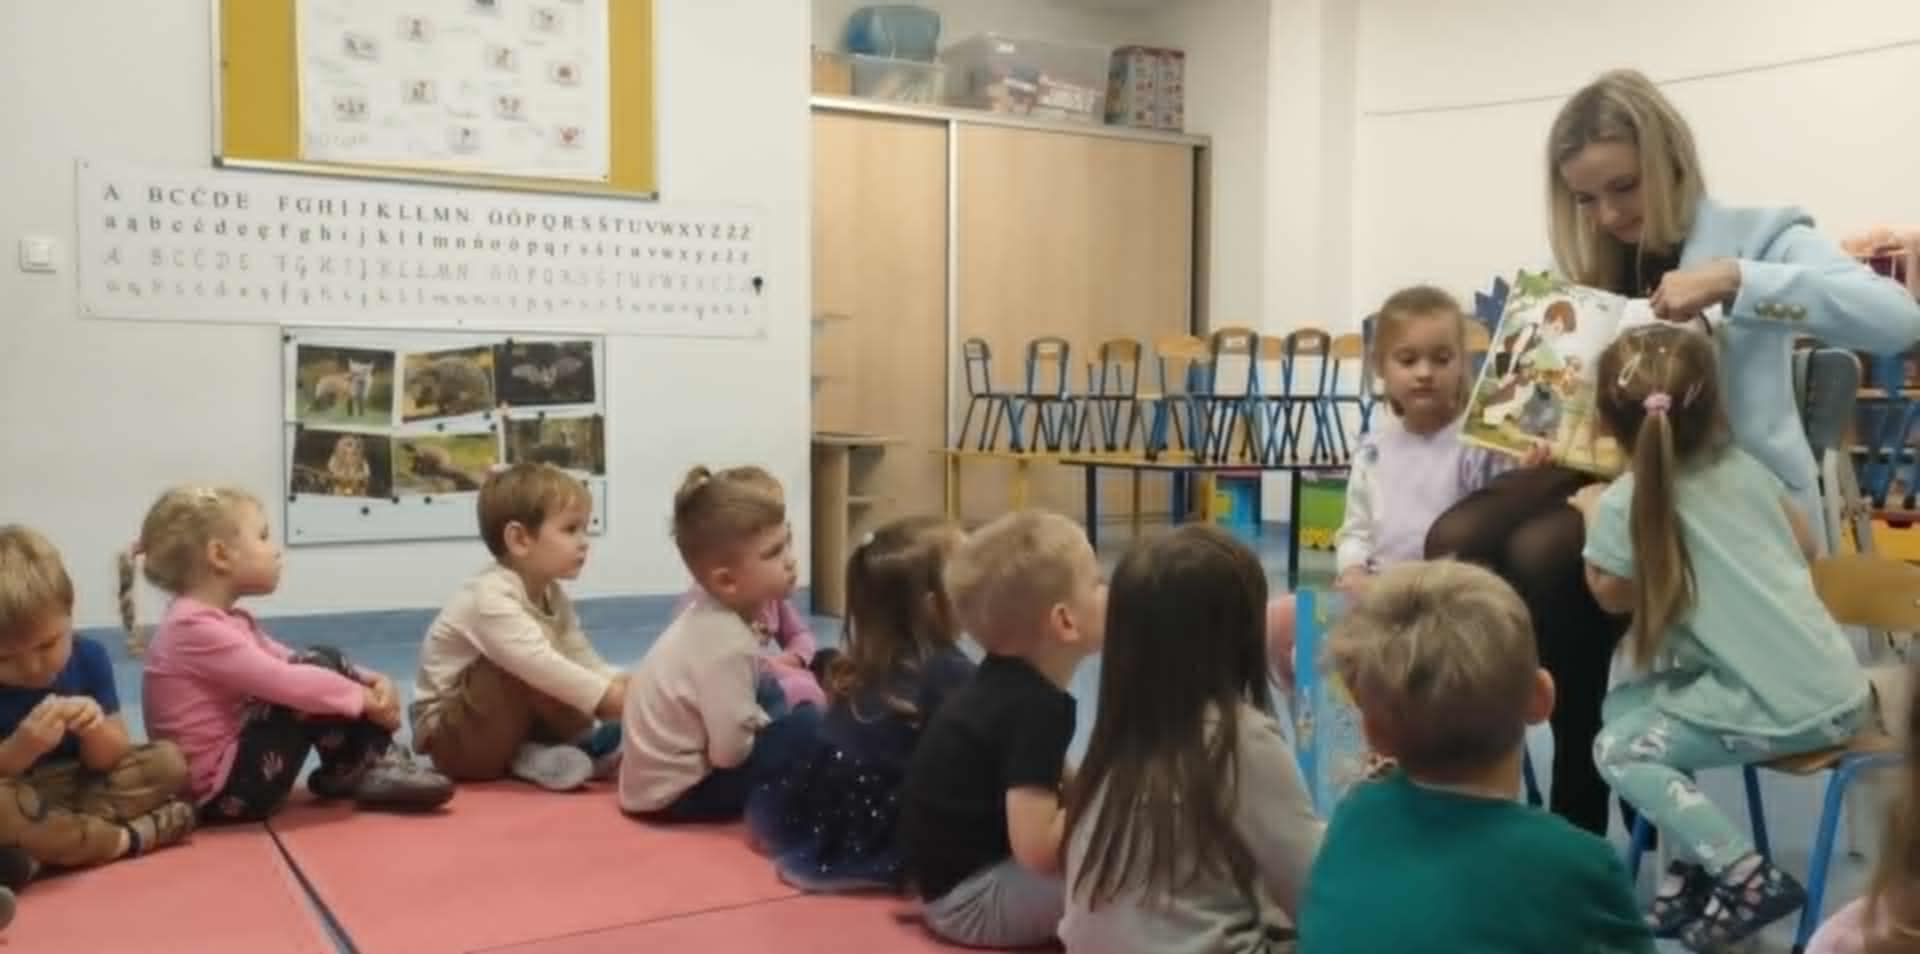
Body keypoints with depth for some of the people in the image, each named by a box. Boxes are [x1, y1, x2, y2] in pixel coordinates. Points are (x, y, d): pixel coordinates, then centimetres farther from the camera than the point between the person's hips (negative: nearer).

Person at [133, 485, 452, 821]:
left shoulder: (229, 621, 13)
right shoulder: (195, 626, -20)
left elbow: (290, 665, 13)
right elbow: (284, 681, -26)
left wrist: (372, 682, -3)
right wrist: (366, 698, -15)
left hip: (237, 764, 10)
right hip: (223, 789, -10)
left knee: (325, 665, 6)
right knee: (320, 666, -16)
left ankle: (352, 771, 2)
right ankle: (366, 772, -1)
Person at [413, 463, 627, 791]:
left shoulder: (553, 596, 3)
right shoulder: (490, 597, -27)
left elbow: (583, 660, -3)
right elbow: (537, 663, -39)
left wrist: (621, 686, -22)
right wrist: (607, 696, -42)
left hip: (509, 725, 9)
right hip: (450, 738, -9)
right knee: (525, 670, -30)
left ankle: (531, 754, -8)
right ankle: (588, 742, -14)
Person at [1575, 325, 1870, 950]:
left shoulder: (1623, 505, -14)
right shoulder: (1745, 466, 4)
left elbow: (1613, 598, 5)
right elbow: (1806, 547, 20)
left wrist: (1593, 517, 16)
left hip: (1784, 712, -8)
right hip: (1839, 690, 8)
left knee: (1617, 751, 0)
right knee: (1622, 705, 16)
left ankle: (1750, 881, 1)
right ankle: (1699, 863, 18)